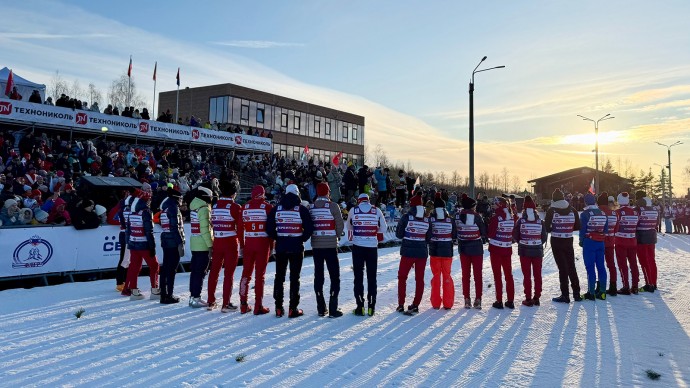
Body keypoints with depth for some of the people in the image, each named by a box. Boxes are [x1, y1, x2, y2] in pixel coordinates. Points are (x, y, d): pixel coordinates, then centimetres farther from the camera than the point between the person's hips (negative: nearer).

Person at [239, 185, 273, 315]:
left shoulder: (245, 207, 3)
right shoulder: (267, 207, -6)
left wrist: (242, 244, 11)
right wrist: (271, 245, 4)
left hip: (248, 243, 3)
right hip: (263, 243, -3)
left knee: (246, 273, 13)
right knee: (260, 274, 2)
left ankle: (243, 305, 18)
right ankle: (258, 306, 5)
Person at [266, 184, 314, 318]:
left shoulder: (276, 209, 3)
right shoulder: (301, 209, -6)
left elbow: (269, 228, 0)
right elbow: (309, 228, -11)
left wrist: (277, 238, 11)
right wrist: (301, 239, 4)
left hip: (280, 247, 3)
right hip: (296, 248, -3)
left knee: (279, 276, 12)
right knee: (294, 277, 3)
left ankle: (279, 308, 15)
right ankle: (293, 309, 5)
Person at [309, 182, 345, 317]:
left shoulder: (310, 207, 1)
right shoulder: (333, 206, -9)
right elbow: (340, 225, -7)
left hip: (316, 245, 4)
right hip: (330, 245, -4)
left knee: (318, 275, 11)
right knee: (334, 276, 4)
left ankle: (321, 308, 16)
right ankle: (333, 309, 1)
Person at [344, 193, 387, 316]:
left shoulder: (353, 210, 1)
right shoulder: (376, 210, 2)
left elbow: (348, 227, 12)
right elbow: (383, 228, 4)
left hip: (357, 246, 0)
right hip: (372, 247, 1)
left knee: (358, 275, 6)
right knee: (372, 276, 9)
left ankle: (360, 306, 6)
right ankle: (371, 306, 12)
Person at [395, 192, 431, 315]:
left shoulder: (406, 217, -10)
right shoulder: (427, 219, -1)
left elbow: (398, 234, -3)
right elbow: (429, 238, 6)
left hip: (408, 252, -3)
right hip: (422, 252, 3)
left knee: (402, 277, 10)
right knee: (419, 279, 12)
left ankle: (401, 305, 9)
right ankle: (416, 305, 14)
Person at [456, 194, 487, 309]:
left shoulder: (457, 215, -5)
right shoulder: (476, 216, -15)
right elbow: (483, 231, -6)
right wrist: (483, 239, 11)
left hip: (463, 248, 3)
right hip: (476, 248, -3)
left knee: (465, 274, 10)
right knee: (477, 274, 7)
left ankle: (467, 300, 11)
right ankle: (478, 300, 7)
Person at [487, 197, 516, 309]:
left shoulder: (495, 217, -16)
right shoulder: (512, 217, -1)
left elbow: (490, 234, -14)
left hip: (495, 249, -4)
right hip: (507, 249, 4)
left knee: (497, 275, 4)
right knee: (508, 275, 14)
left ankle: (499, 301, 5)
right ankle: (510, 300, 17)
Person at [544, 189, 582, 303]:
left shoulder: (551, 210, -10)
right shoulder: (572, 210, 0)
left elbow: (546, 227, -13)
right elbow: (578, 226, 2)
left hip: (556, 241, -3)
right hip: (569, 241, 3)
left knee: (562, 267, 3)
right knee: (571, 266, 15)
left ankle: (565, 295, 5)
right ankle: (576, 294, 22)